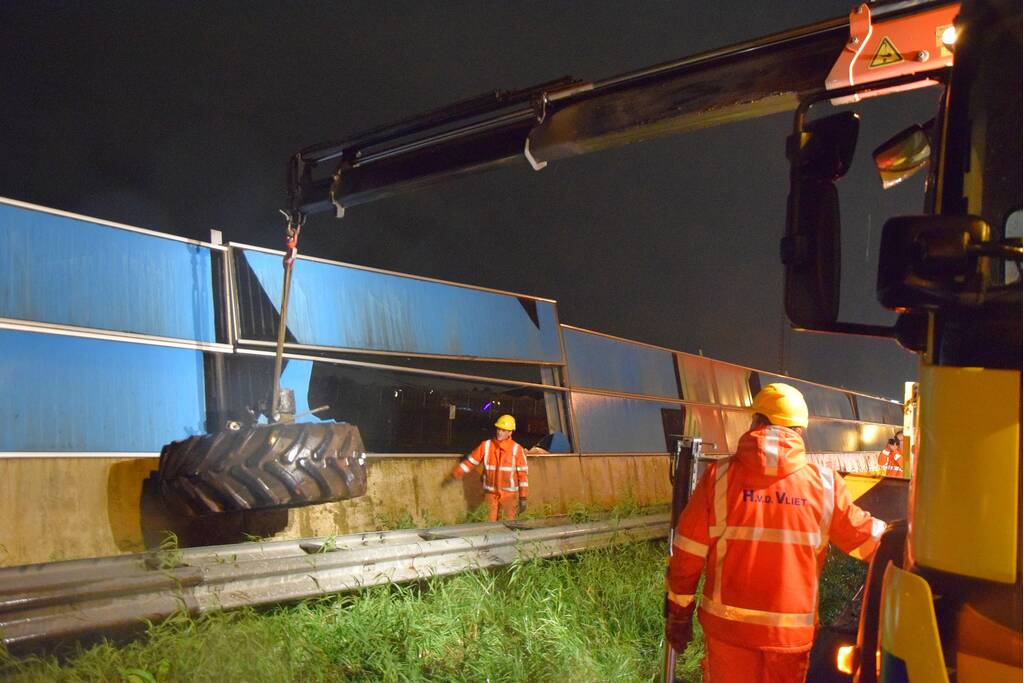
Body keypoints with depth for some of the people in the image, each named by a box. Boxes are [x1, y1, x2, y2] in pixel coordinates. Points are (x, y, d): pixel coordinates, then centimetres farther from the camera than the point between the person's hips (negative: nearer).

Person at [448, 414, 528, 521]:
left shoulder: (517, 449, -8)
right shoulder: (486, 446, 0)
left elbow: (523, 474, -6)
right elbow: (471, 460, 6)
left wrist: (523, 498, -7)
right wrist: (457, 473, -4)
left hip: (509, 494, -3)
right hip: (491, 494, 3)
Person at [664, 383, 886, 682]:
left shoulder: (719, 476, -8)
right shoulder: (823, 484, -6)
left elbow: (687, 555, -4)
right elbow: (866, 538, 7)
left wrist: (679, 613, 8)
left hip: (729, 624, 0)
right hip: (792, 630, 1)